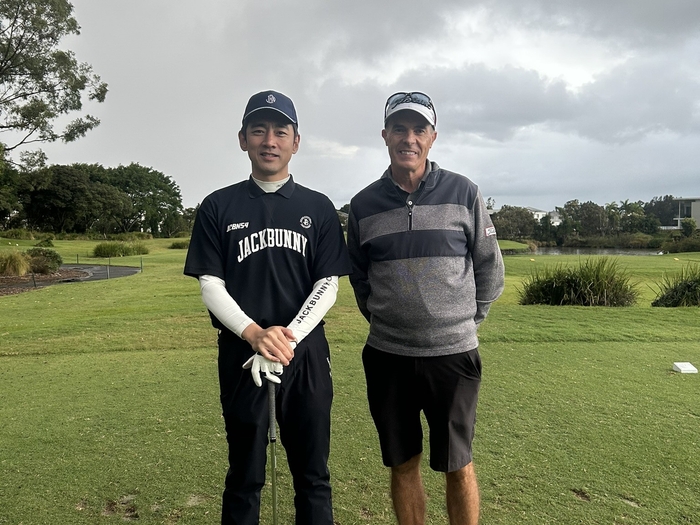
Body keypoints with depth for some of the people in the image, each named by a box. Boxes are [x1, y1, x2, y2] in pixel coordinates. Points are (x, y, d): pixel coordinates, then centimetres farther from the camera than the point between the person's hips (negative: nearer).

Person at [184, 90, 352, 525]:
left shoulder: (318, 208, 6)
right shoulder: (218, 207, 5)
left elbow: (327, 285, 1)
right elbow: (211, 285, -1)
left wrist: (290, 335, -15)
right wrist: (254, 333, -17)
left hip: (306, 354, 1)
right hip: (241, 355, 0)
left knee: (313, 477, 10)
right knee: (245, 478, 12)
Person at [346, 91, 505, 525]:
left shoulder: (464, 193, -3)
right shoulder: (364, 204, 2)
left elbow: (490, 269, 5)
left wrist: (466, 320, 8)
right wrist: (383, 321, 11)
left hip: (453, 354, -1)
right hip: (387, 356, 2)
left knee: (458, 466, 11)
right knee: (403, 464, 15)